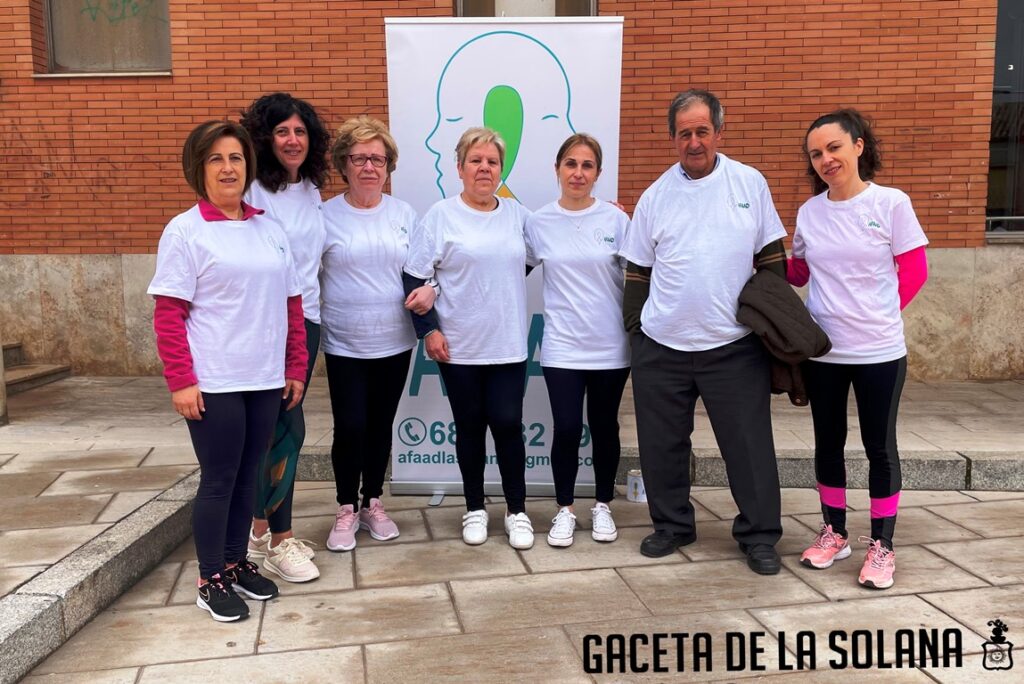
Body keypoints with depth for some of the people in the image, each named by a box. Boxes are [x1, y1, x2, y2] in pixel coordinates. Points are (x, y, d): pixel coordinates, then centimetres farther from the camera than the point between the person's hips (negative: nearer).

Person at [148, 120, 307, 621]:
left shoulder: (269, 229, 9)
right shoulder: (185, 232, -5)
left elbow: (292, 304, 11)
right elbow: (168, 315, -8)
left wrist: (295, 368, 8)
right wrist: (180, 381, -14)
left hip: (266, 379, 5)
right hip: (213, 383, -5)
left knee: (248, 474, 14)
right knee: (219, 480, 3)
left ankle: (237, 561, 30)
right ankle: (211, 580, 19)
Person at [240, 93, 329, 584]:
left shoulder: (312, 190, 11)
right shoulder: (254, 191, -11)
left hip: (306, 320, 7)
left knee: (279, 429, 13)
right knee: (289, 429, -5)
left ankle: (261, 527, 27)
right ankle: (278, 542, 9)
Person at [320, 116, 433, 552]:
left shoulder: (405, 214, 4)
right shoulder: (325, 216, -4)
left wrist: (429, 289, -12)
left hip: (394, 343, 3)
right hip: (344, 346, -2)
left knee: (380, 427, 13)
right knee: (350, 428, 0)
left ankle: (373, 504, 30)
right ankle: (346, 510, 21)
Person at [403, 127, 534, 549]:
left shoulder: (518, 214, 5)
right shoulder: (440, 216, -4)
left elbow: (529, 261, 20)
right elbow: (414, 278, -4)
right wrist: (428, 329, -9)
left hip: (508, 345, 2)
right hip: (459, 346, -1)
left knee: (507, 424, 1)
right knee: (470, 427, 9)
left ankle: (517, 511, 17)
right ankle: (474, 509, 25)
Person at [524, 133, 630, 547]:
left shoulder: (615, 219, -2)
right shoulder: (539, 223, 0)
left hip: (611, 346, 0)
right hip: (562, 347, 0)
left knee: (604, 428, 11)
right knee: (567, 429, -1)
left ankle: (603, 506, 29)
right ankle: (564, 510, 19)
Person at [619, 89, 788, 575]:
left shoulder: (750, 183, 3)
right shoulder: (656, 196, 5)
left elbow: (771, 257, 7)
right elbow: (638, 270, 10)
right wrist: (634, 326, 6)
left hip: (735, 346, -1)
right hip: (661, 348, 2)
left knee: (749, 444, 2)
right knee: (662, 445, 11)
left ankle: (759, 535, 18)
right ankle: (671, 525, 28)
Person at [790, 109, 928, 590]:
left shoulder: (891, 203, -7)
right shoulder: (808, 212, 2)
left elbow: (915, 271, -3)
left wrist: (879, 315, -5)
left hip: (879, 352, -3)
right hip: (821, 351, 4)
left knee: (879, 446, 7)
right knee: (828, 442, 13)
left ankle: (882, 546, 19)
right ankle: (833, 532, 29)